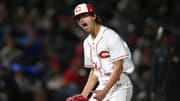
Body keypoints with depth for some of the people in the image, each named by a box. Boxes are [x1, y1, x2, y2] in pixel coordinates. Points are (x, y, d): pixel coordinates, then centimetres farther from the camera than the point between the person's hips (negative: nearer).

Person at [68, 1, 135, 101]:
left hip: (120, 86, -8)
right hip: (102, 87, 8)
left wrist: (105, 92, -20)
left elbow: (118, 67, -17)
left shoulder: (110, 36, -12)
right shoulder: (87, 43, 14)